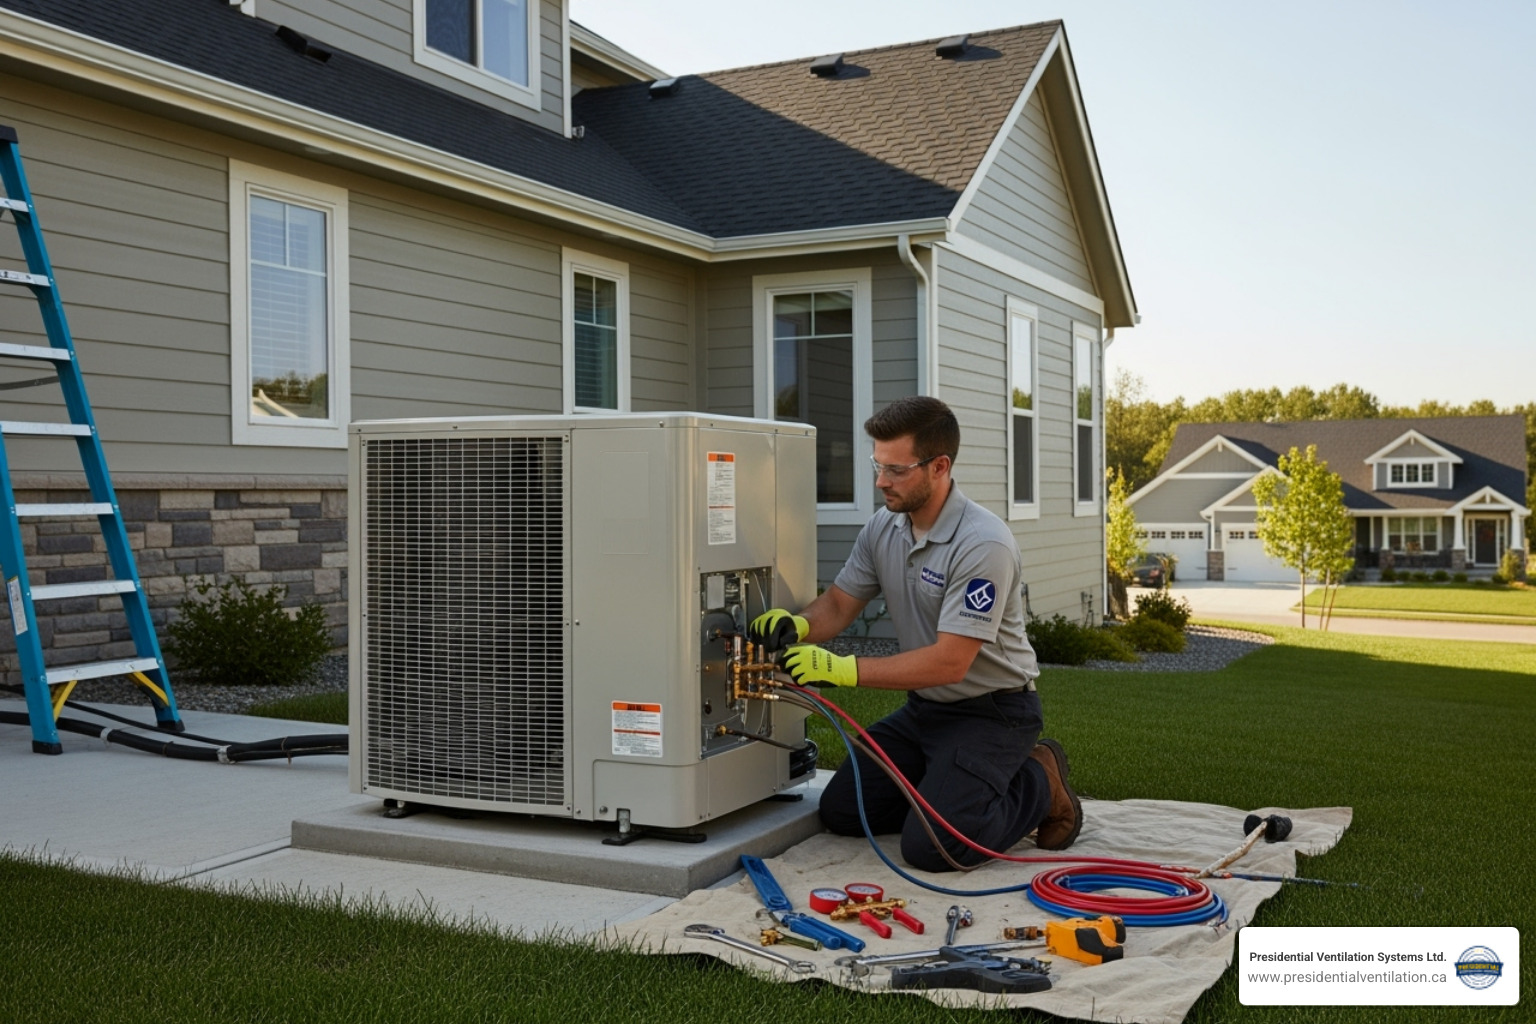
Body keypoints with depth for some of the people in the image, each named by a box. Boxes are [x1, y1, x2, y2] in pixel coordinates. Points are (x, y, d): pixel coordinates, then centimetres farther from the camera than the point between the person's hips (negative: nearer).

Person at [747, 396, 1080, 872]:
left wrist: (844, 669, -31)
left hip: (991, 711, -8)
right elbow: (838, 604, 5)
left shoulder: (983, 544, -26)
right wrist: (797, 625, -19)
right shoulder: (882, 528, -1)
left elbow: (950, 662, -29)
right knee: (841, 809, 1)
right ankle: (948, 787, 18)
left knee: (931, 846, -21)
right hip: (924, 706, 8)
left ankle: (1038, 784, 3)